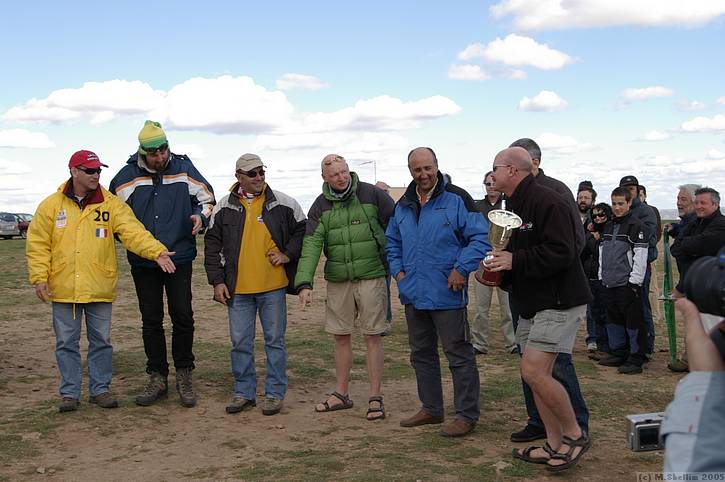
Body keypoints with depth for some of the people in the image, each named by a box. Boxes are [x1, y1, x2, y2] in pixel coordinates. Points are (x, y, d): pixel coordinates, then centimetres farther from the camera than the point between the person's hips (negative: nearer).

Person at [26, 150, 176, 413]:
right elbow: (38, 245, 3)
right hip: (63, 290, 0)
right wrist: (39, 277, -5)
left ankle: (100, 389, 21)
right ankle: (70, 392, 19)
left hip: (100, 290, 0)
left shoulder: (111, 204, 0)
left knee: (101, 341, 8)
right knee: (67, 343, 8)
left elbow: (134, 231, -11)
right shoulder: (51, 205, 2)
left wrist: (157, 252, -25)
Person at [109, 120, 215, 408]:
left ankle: (184, 376, 14)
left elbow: (207, 197, 11)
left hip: (179, 258, -1)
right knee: (151, 321, 8)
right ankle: (157, 379, 19)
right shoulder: (128, 176, -1)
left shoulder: (183, 169, 0)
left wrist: (200, 216, -8)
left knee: (182, 317, -1)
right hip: (142, 262, 1)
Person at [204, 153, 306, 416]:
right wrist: (217, 280, 3)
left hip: (273, 286, -1)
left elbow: (302, 231, 12)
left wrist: (288, 254, -2)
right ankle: (244, 393, 20)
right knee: (240, 343, 7)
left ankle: (275, 393, 15)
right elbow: (212, 246, 9)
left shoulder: (283, 203, 2)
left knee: (275, 340, 5)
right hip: (238, 288, 1)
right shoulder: (224, 208, 5)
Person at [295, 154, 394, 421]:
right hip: (338, 280, 3)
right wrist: (304, 283, -18)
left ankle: (375, 398, 9)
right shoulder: (320, 206, 2)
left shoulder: (372, 194, -5)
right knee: (341, 337, 11)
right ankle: (341, 394, 24)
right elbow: (311, 246, -7)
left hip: (371, 277, -3)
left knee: (372, 337, 0)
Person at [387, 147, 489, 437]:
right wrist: (397, 270, 8)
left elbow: (480, 237, -10)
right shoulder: (403, 206, 11)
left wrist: (462, 269, -18)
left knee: (459, 355, -1)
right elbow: (392, 242, 23)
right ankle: (431, 408, 30)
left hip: (447, 294, -7)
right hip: (414, 294, 7)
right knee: (421, 354, 16)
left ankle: (467, 415, 9)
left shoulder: (457, 199, -8)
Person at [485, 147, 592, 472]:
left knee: (533, 371, -16)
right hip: (533, 303, 10)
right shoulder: (514, 206, 15)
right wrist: (499, 269, 3)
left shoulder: (546, 202, -17)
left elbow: (561, 253, -25)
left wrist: (515, 261, -23)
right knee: (536, 374, 9)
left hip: (558, 302, -10)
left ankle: (574, 434, 3)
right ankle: (555, 446, 19)